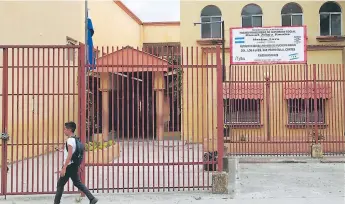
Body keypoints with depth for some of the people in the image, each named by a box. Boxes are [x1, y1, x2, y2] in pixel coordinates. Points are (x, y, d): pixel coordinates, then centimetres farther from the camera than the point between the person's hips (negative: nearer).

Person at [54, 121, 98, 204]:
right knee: (77, 182, 14)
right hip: (74, 165, 9)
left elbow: (69, 155, -23)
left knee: (60, 184, 4)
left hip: (69, 166, -9)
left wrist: (64, 168, -22)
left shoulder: (70, 140, -17)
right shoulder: (75, 139, 11)